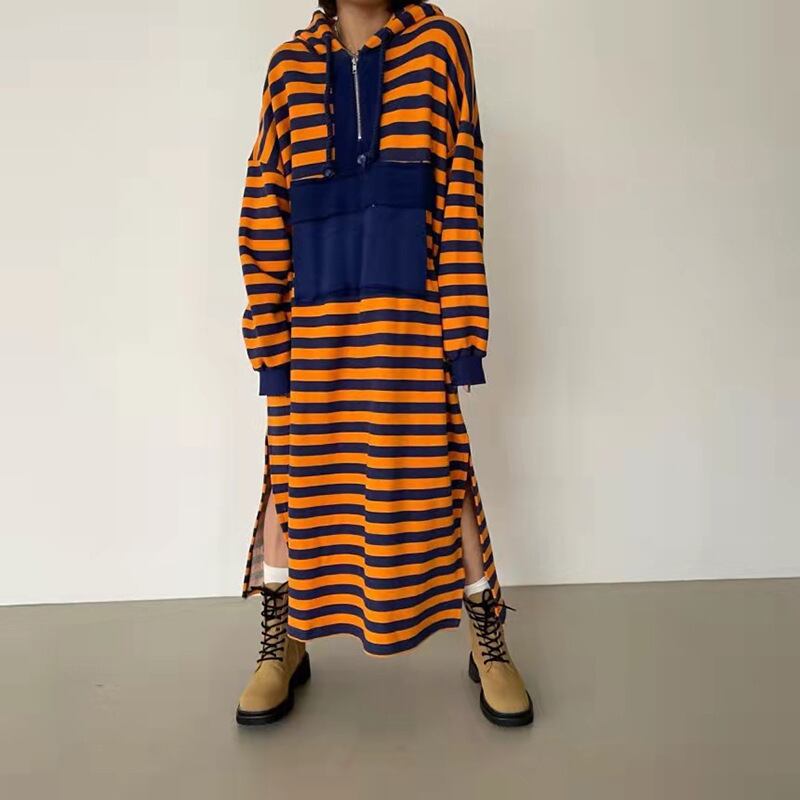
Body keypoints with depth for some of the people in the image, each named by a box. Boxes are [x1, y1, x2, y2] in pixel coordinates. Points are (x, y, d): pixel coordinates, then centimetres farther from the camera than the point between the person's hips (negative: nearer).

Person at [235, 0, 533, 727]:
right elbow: (263, 208, 6)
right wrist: (269, 337, -1)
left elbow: (463, 190, -1)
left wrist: (465, 328, -8)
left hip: (409, 313, -2)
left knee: (435, 472, 4)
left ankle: (489, 644, 23)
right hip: (313, 316, 2)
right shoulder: (290, 65, 11)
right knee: (295, 470, 8)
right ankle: (282, 645, 27)